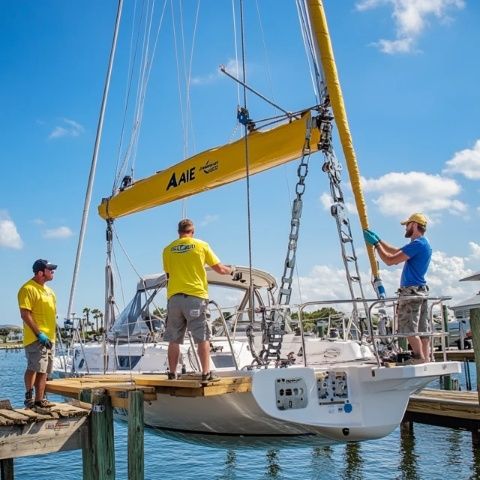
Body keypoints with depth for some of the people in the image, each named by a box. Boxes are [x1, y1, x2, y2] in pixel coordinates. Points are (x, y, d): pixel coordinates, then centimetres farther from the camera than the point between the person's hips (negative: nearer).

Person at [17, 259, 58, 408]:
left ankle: (39, 399, 15)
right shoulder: (28, 289, -11)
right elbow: (25, 314, -18)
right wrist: (39, 334, -21)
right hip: (36, 338, -9)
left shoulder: (48, 290, 17)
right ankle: (29, 396, 3)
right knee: (33, 368, -8)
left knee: (43, 370, 10)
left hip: (49, 338, 9)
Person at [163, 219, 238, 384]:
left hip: (173, 297, 3)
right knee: (203, 338, 1)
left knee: (174, 339, 8)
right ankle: (206, 373, -2)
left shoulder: (168, 249, 9)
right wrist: (231, 270, 27)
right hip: (195, 296, -3)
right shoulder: (201, 245, 3)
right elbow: (220, 269, 7)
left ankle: (172, 373, 12)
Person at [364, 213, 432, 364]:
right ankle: (426, 358, 11)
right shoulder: (424, 244, 18)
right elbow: (395, 251, 25)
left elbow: (390, 260, -17)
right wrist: (378, 239, 23)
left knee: (409, 328, -8)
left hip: (410, 291, -10)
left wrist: (376, 243, -8)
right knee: (422, 328, 9)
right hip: (421, 291, 10)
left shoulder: (417, 244, -15)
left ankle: (420, 358, -8)